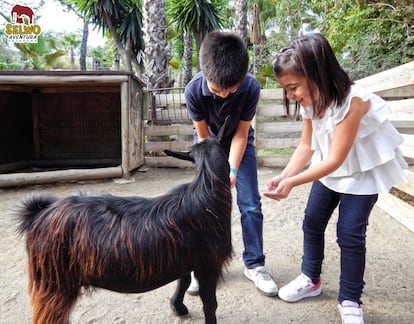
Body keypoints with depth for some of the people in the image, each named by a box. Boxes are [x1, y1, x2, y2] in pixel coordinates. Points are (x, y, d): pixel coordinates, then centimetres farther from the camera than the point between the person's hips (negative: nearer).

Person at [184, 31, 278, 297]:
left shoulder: (251, 87, -32)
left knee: (251, 204, -4)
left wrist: (232, 170, -30)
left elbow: (241, 134, -21)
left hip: (239, 141, 0)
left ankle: (254, 264, 10)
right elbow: (203, 135, -18)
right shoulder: (194, 90, -31)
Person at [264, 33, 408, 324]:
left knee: (350, 233, -7)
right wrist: (285, 175, -25)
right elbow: (306, 146, -9)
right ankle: (311, 280, 29)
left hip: (363, 171, -6)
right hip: (329, 169, 7)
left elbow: (335, 159, -31)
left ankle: (350, 301, 13)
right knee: (312, 223, 9)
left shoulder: (352, 101, -33)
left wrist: (293, 182, -38)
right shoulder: (311, 101, -12)